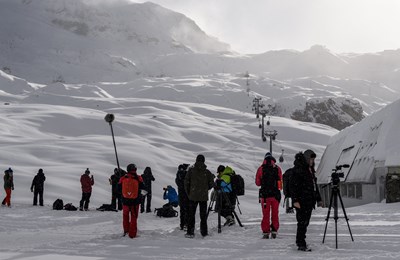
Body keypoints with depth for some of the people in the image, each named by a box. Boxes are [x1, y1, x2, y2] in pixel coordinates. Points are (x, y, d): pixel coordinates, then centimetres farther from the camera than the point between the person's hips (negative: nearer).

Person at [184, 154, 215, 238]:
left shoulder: (191, 170, -4)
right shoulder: (207, 172, -3)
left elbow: (186, 182, -3)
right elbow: (211, 184, 1)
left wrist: (188, 193, 9)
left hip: (193, 196, -1)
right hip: (204, 196, 1)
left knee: (191, 214, 5)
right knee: (203, 215, 10)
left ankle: (190, 232, 1)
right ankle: (204, 232, 13)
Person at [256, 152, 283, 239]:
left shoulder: (261, 169, -4)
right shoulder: (277, 168, -1)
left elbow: (257, 183, 2)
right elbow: (280, 182, 7)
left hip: (265, 194, -1)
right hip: (275, 194, 1)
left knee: (266, 214, 7)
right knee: (275, 214, 13)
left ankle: (266, 232, 5)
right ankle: (274, 231, 12)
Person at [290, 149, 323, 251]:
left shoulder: (310, 169, 17)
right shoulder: (298, 169, -11)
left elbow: (314, 185, 25)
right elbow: (293, 186, -16)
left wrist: (318, 199, 22)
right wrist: (295, 200, -22)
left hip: (309, 201, 9)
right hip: (301, 201, -9)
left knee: (305, 222, 11)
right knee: (302, 222, -9)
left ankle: (300, 242, 18)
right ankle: (301, 244, -5)